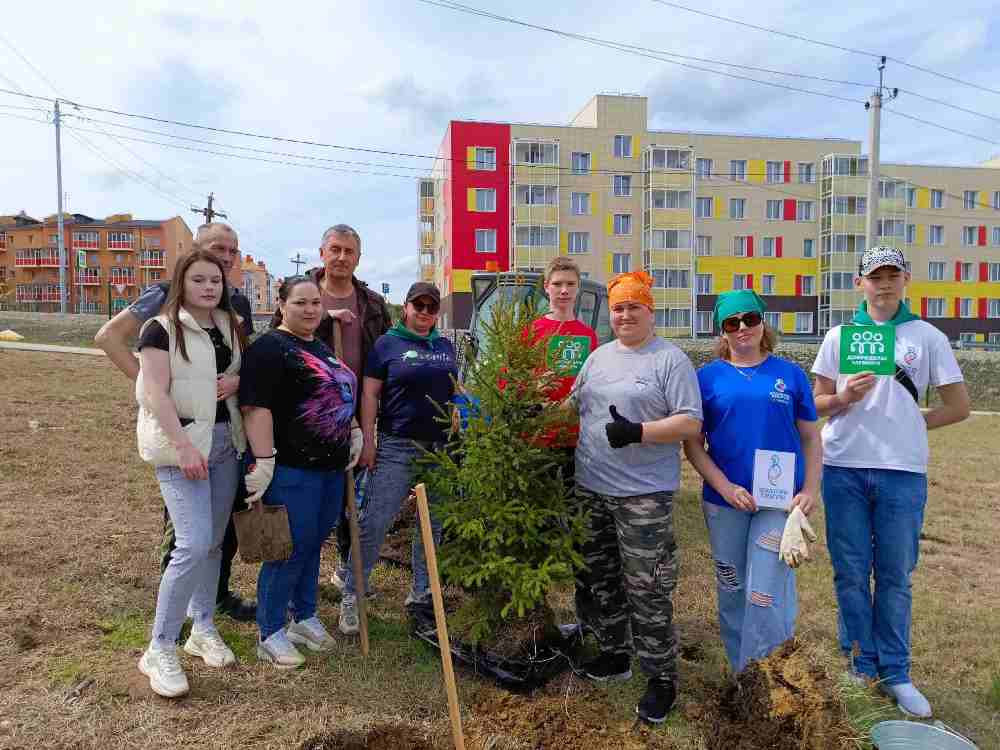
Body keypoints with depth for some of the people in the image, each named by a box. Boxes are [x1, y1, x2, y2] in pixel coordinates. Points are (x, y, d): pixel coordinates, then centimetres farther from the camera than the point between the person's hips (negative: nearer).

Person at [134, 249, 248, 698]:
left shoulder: (230, 326, 12)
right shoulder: (162, 328, -7)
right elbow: (155, 393, -14)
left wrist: (236, 380, -4)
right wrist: (183, 446, -23)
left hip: (226, 442, 7)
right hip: (182, 443, -6)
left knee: (214, 541, 12)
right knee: (194, 544, -14)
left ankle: (203, 629, 28)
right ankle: (160, 650, 0)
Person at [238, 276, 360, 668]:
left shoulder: (323, 348, 17)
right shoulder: (270, 348, -11)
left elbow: (342, 398, 28)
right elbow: (257, 407, -19)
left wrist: (354, 433, 18)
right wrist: (264, 461, -24)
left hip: (332, 466, 8)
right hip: (293, 469, -8)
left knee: (312, 544, 17)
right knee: (290, 549, -1)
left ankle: (304, 617, 33)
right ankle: (270, 634, 15)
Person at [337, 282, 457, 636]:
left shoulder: (446, 347, 14)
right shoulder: (388, 344, 0)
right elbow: (370, 394, -4)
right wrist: (368, 441, -11)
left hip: (441, 447, 5)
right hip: (397, 446, -5)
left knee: (434, 523, 11)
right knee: (374, 521, -8)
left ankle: (422, 592, 26)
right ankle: (352, 595, 5)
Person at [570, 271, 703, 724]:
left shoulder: (671, 360, -7)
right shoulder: (599, 357, 12)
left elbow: (691, 423, -13)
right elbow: (573, 405, 21)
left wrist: (638, 431, -24)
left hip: (643, 495, -6)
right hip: (590, 489, 7)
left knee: (646, 589, -1)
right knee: (600, 579, 17)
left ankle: (661, 677, 16)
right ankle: (614, 654, 36)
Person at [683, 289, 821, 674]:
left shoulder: (790, 374, 2)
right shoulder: (707, 376, 1)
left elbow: (811, 439, 7)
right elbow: (692, 443, -1)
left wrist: (810, 490, -6)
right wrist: (725, 487, -11)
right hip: (724, 501, 1)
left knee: (764, 595, -5)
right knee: (732, 593, 13)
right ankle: (738, 680, 32)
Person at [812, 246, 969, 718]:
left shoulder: (927, 337, 4)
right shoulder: (838, 336, 6)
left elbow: (958, 406, 7)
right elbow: (818, 404, 6)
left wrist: (909, 425, 1)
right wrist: (846, 398, -13)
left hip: (903, 471, -1)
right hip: (843, 468, 1)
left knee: (895, 577, 7)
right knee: (851, 573, 8)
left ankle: (894, 673, 20)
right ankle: (861, 666, 22)